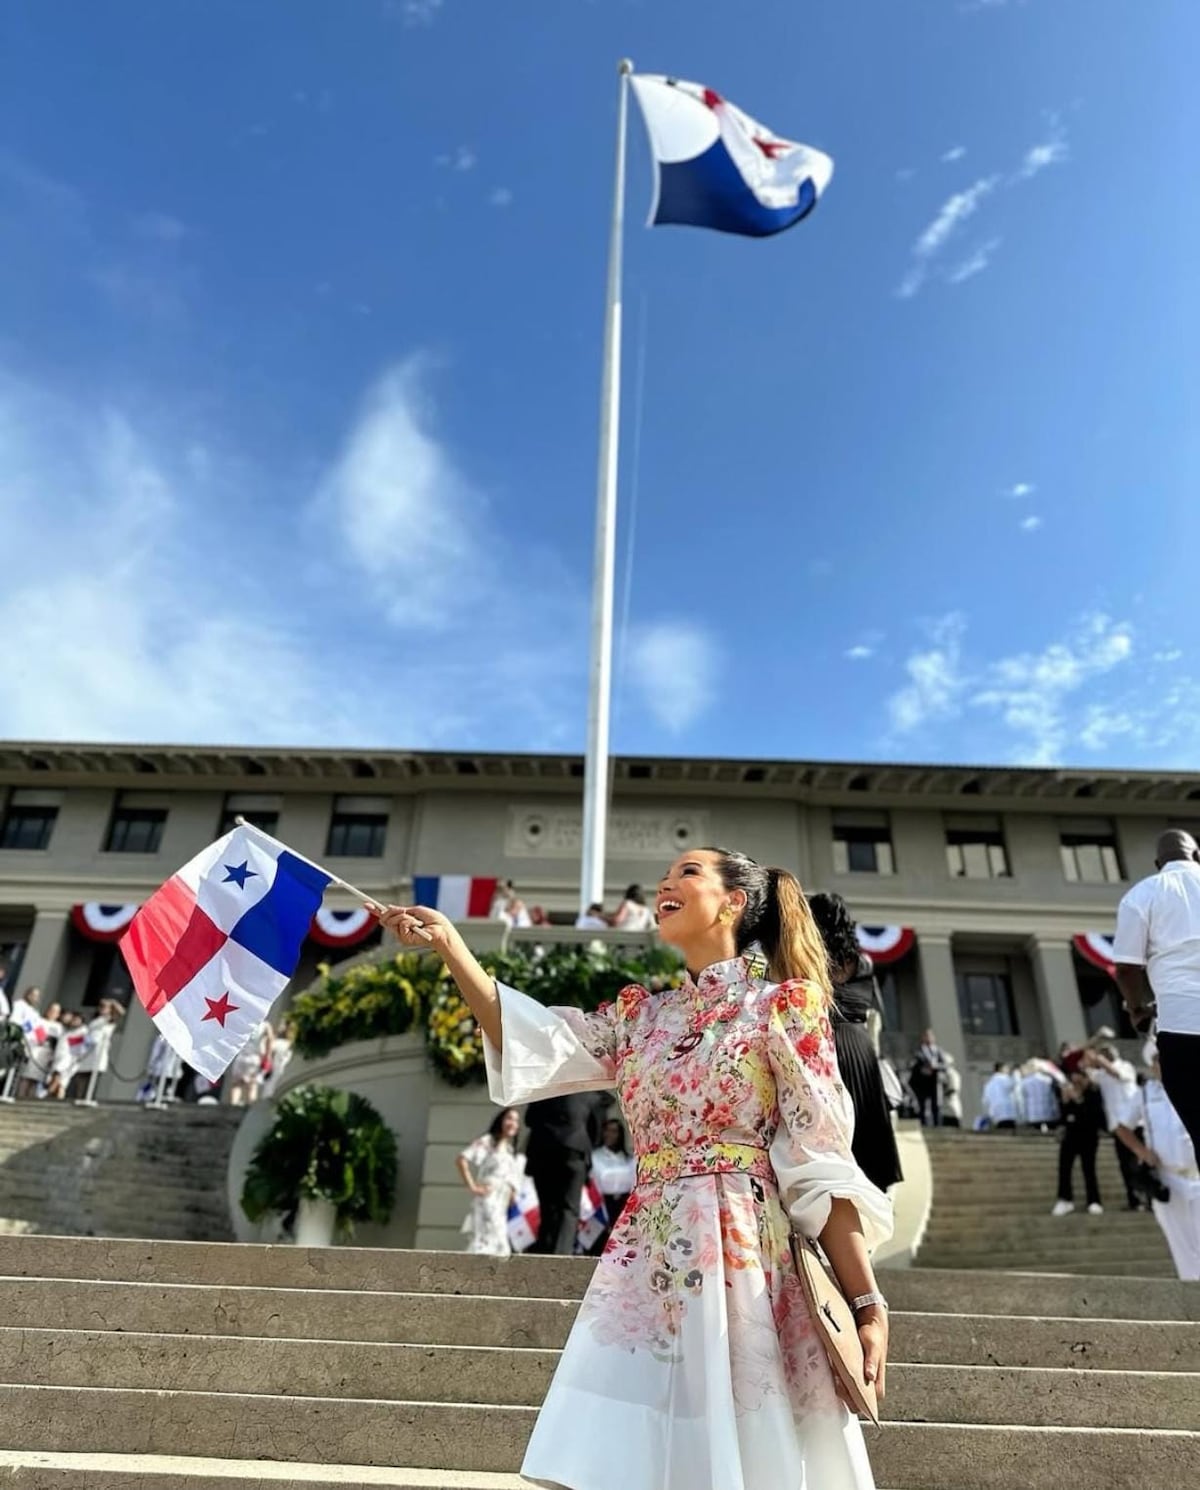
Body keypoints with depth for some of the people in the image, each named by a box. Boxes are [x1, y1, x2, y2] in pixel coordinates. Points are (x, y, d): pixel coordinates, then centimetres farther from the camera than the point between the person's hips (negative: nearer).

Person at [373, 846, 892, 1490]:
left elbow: (820, 1164, -3)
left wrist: (866, 1304, -8)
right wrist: (448, 943, -3)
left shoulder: (779, 1007, 1)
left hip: (740, 1258, -4)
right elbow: (537, 1044, 2)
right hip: (645, 1264, 4)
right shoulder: (641, 1014, 15)